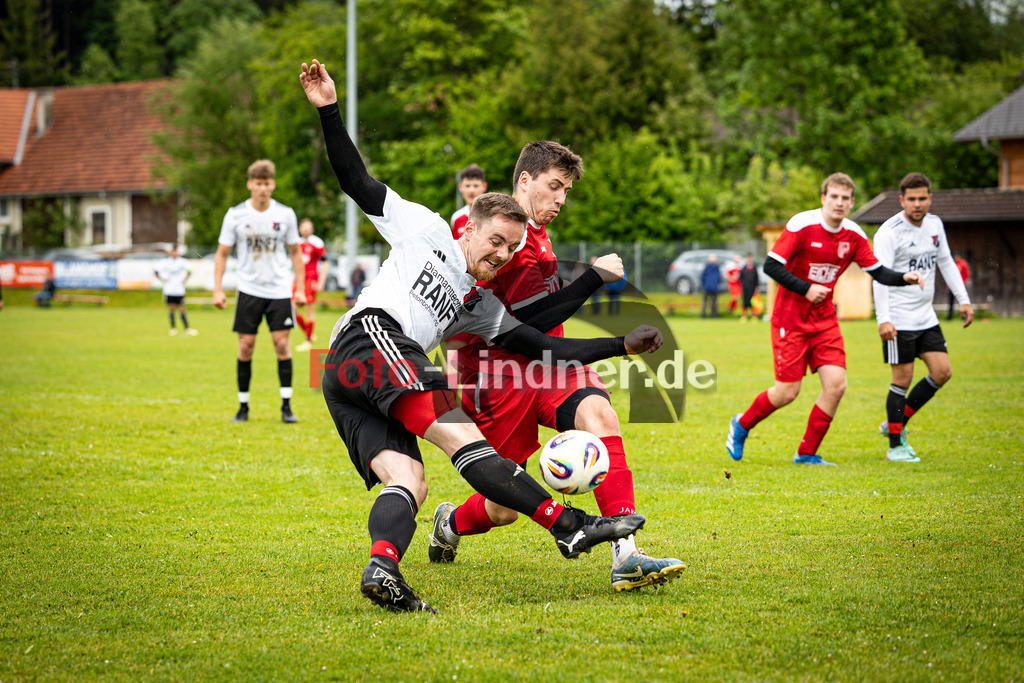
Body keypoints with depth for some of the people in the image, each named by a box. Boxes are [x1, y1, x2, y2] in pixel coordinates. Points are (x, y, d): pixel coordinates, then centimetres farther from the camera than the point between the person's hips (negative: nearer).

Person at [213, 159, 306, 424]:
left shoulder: (285, 214, 0)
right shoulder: (236, 215, -3)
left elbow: (294, 251, 10)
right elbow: (222, 253, 4)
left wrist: (300, 288, 5)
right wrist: (218, 289, -4)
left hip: (280, 290, 0)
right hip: (249, 290, 0)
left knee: (282, 343, -6)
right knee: (246, 346, -1)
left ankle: (286, 407, -2)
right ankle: (243, 406, 9)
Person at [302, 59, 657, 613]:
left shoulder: (481, 307, 29)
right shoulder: (426, 229, 14)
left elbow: (543, 348, 26)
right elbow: (357, 182, 11)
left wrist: (622, 345, 21)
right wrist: (329, 111, 2)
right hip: (370, 336, -8)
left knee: (408, 482, -16)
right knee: (462, 437, -20)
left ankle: (381, 567, -40)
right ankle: (568, 525, -27)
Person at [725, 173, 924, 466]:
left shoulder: (854, 235, -1)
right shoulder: (802, 225, -15)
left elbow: (878, 271, 1)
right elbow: (771, 265, -16)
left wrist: (905, 277, -18)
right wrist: (805, 289, -22)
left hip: (824, 319, 5)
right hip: (790, 318, -5)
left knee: (836, 384, -9)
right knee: (787, 392, -5)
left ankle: (806, 453, 5)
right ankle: (741, 425, 24)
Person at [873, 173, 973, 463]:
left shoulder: (935, 224, 7)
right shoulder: (889, 232, -15)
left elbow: (946, 262, 20)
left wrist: (963, 300, 14)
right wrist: (883, 319, -29)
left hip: (926, 317, 7)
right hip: (899, 320, -7)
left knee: (942, 372, 4)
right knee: (903, 378, -6)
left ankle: (895, 423, 18)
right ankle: (895, 446, 4)